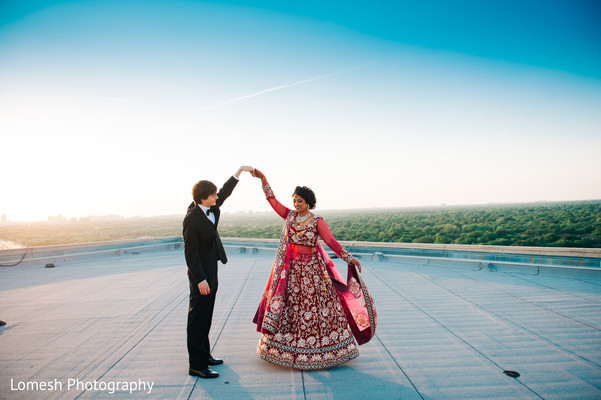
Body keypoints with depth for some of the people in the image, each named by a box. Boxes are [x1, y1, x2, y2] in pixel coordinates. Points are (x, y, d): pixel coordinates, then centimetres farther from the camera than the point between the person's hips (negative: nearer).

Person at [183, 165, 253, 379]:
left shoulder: (210, 208, 0)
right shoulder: (192, 219, -23)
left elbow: (225, 191, 15)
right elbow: (190, 252, -22)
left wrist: (239, 171, 12)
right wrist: (200, 280, -22)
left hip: (211, 271, 9)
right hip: (201, 274, -9)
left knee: (206, 316, 19)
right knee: (198, 318, 0)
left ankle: (204, 355, 33)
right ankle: (196, 365, 10)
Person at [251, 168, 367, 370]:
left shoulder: (317, 221, -6)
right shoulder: (290, 216, 5)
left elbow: (331, 241, -11)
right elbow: (273, 201, 2)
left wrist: (349, 257, -18)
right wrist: (263, 179, -5)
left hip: (312, 268, -4)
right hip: (291, 268, 4)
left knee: (315, 304, 2)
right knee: (289, 303, 7)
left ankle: (321, 349, 17)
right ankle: (290, 348, 21)